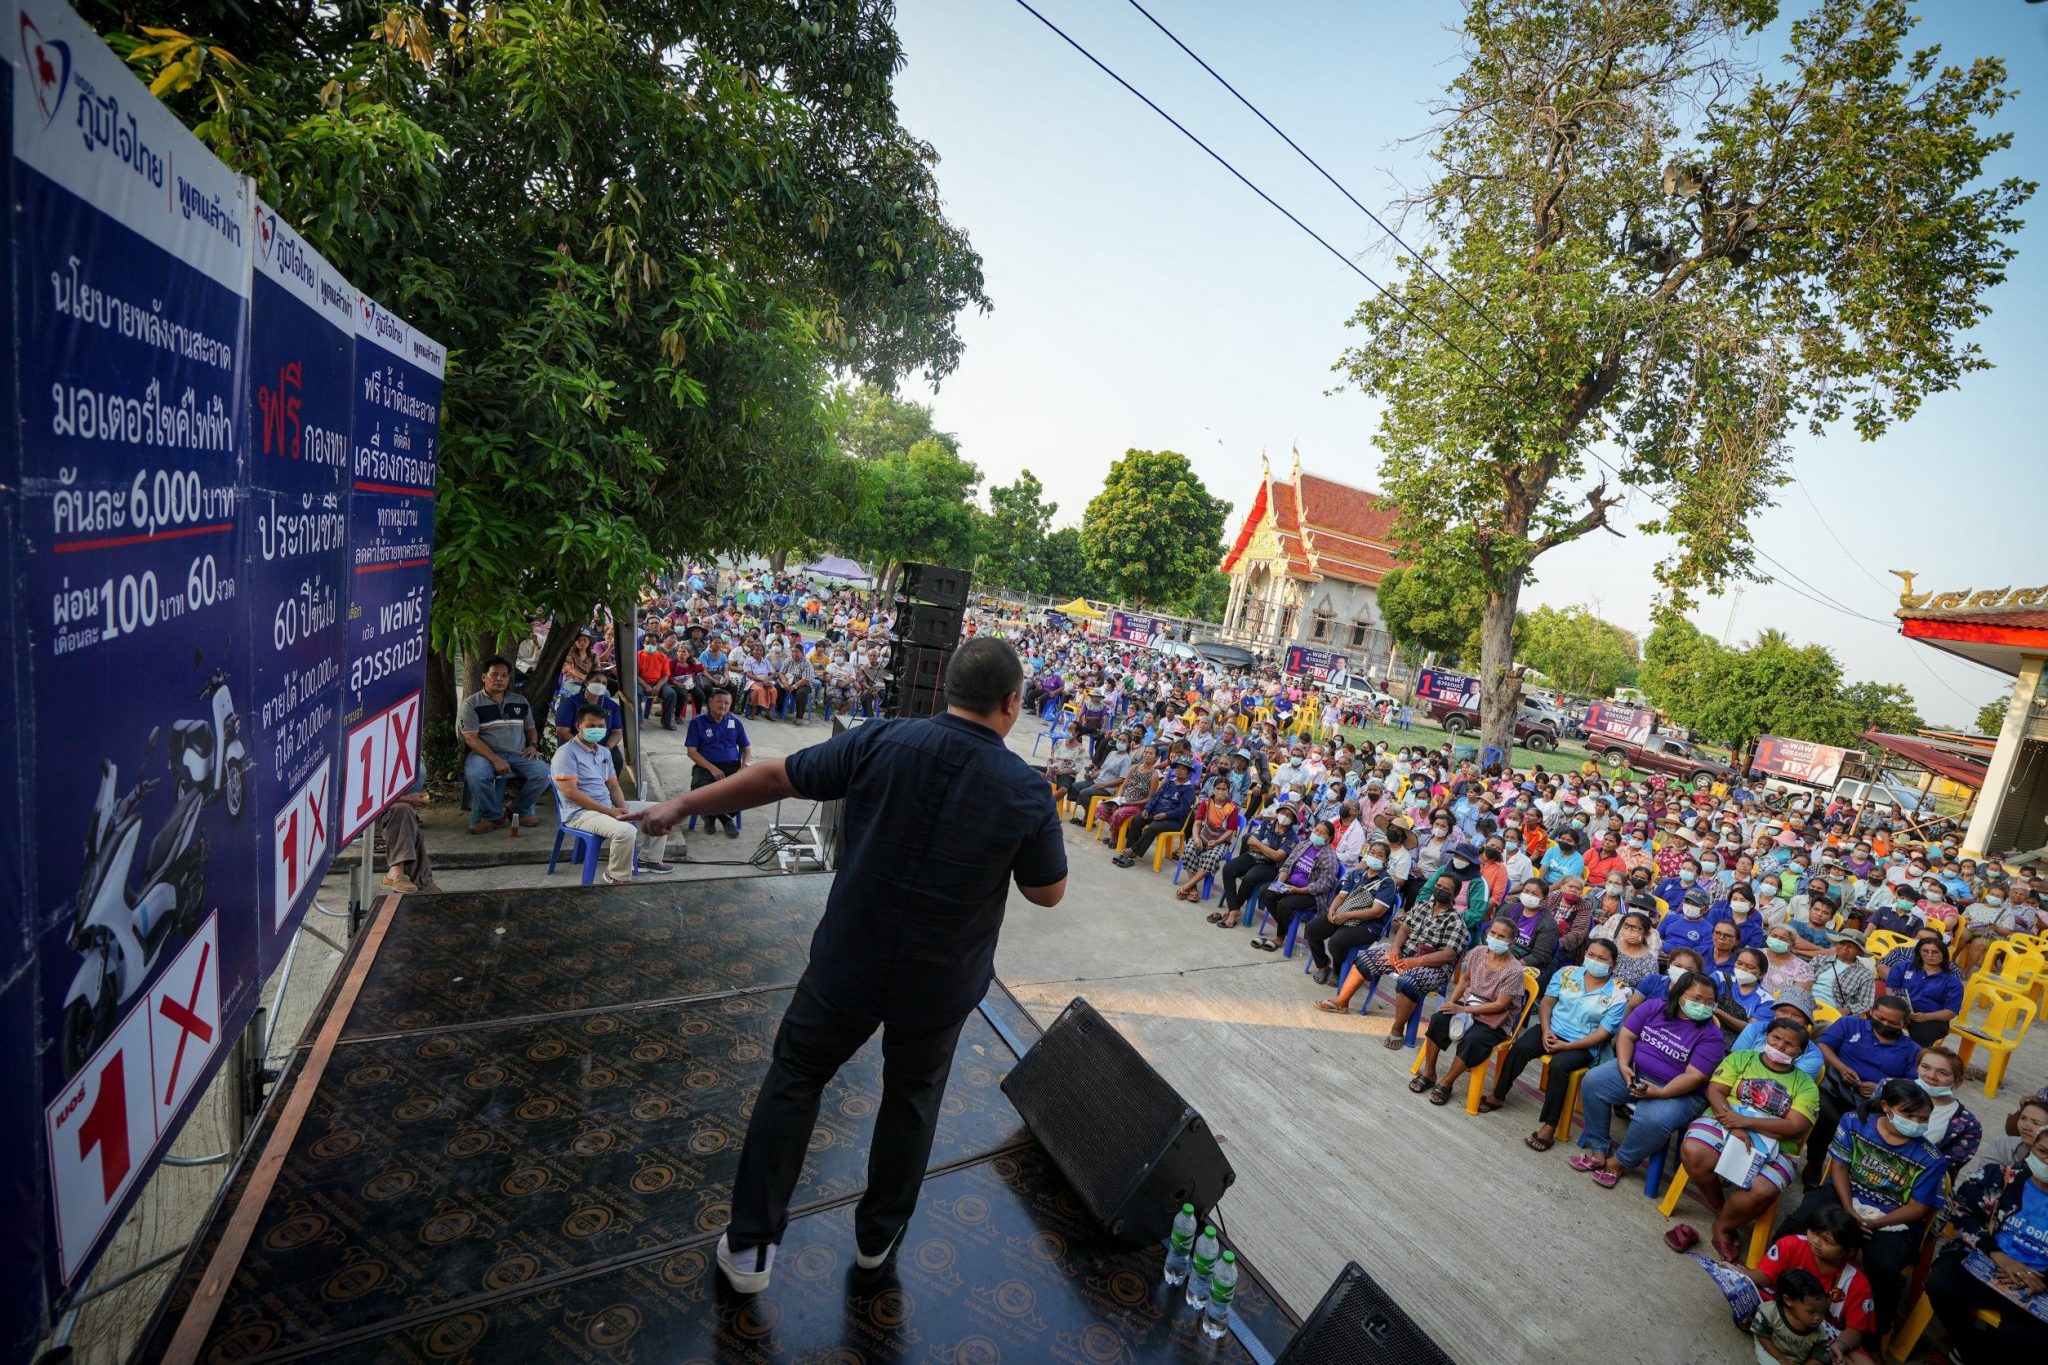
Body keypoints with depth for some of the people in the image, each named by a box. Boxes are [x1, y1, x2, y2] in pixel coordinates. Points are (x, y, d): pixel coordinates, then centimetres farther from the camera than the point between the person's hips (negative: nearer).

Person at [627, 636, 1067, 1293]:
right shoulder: (1028, 791, -16)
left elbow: (775, 776, -7)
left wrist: (684, 805, 7)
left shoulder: (883, 742, -15)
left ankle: (749, 1246, 30)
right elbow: (1048, 892, -4)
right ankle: (877, 1236, 44)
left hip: (849, 962, 0)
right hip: (941, 982, 0)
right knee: (912, 1097, 25)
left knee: (794, 1079, 22)